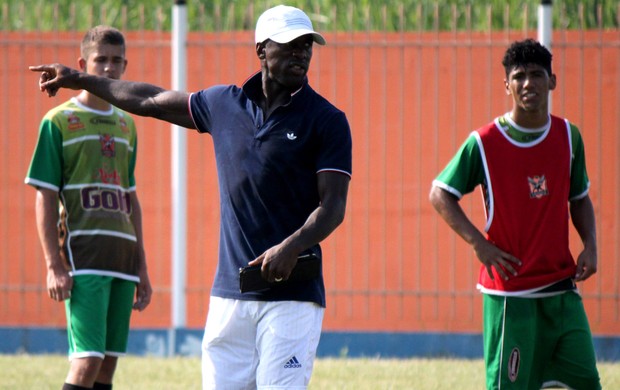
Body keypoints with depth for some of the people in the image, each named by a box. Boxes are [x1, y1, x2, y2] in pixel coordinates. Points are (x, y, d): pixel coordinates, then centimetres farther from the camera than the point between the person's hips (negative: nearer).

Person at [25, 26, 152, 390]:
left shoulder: (126, 125, 17)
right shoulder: (59, 122, -2)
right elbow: (45, 198, -5)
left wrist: (142, 266, 18)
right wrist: (54, 265, -13)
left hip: (123, 255, 6)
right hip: (82, 250, -6)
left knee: (109, 361, 3)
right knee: (87, 360, -16)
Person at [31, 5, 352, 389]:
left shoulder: (326, 120, -3)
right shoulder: (224, 104, 12)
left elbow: (333, 207, -9)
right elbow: (153, 101, 28)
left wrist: (292, 246, -27)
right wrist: (81, 80, 38)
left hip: (292, 295, -5)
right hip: (229, 295, 5)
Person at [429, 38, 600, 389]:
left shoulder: (568, 137, 8)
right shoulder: (484, 143, -6)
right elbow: (440, 194, -1)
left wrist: (590, 245, 3)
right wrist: (479, 243, -12)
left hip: (562, 286, 5)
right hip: (510, 290, -5)